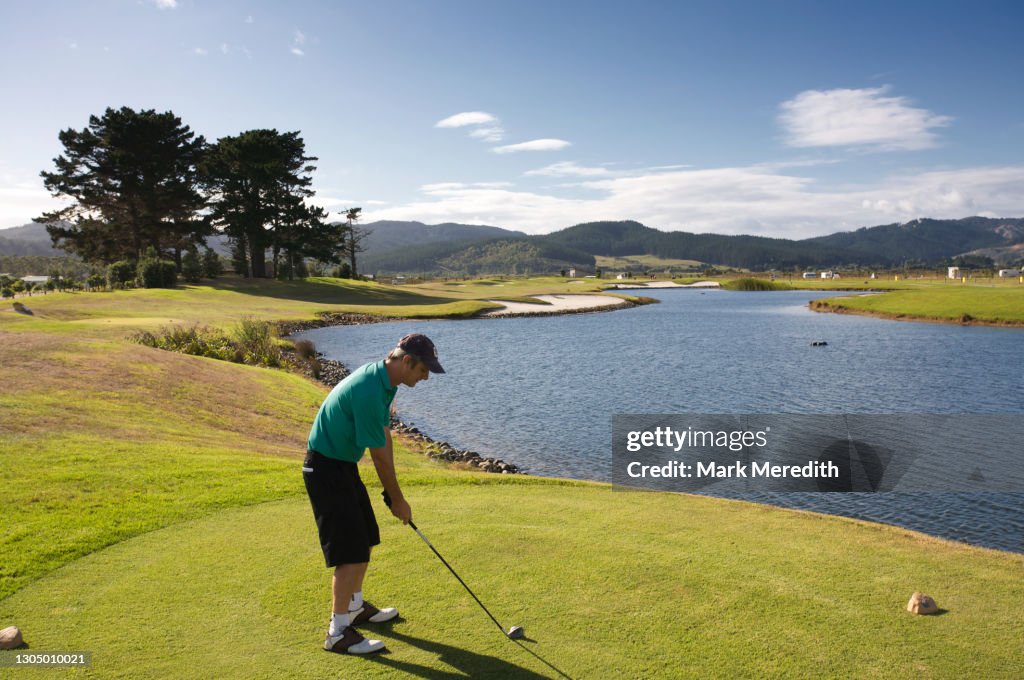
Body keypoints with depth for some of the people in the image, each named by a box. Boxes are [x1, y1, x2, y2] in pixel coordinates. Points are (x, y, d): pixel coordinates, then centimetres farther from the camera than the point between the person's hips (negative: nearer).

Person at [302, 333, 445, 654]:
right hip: (326, 468, -10)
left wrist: (391, 493, 6)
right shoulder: (369, 391, -28)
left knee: (366, 539, 18)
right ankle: (338, 632, 4)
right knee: (351, 552, -7)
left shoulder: (384, 381, 3)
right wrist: (398, 499, -7)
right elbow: (380, 454, -20)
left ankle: (355, 606, 35)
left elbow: (385, 438, 7)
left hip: (344, 465, 10)